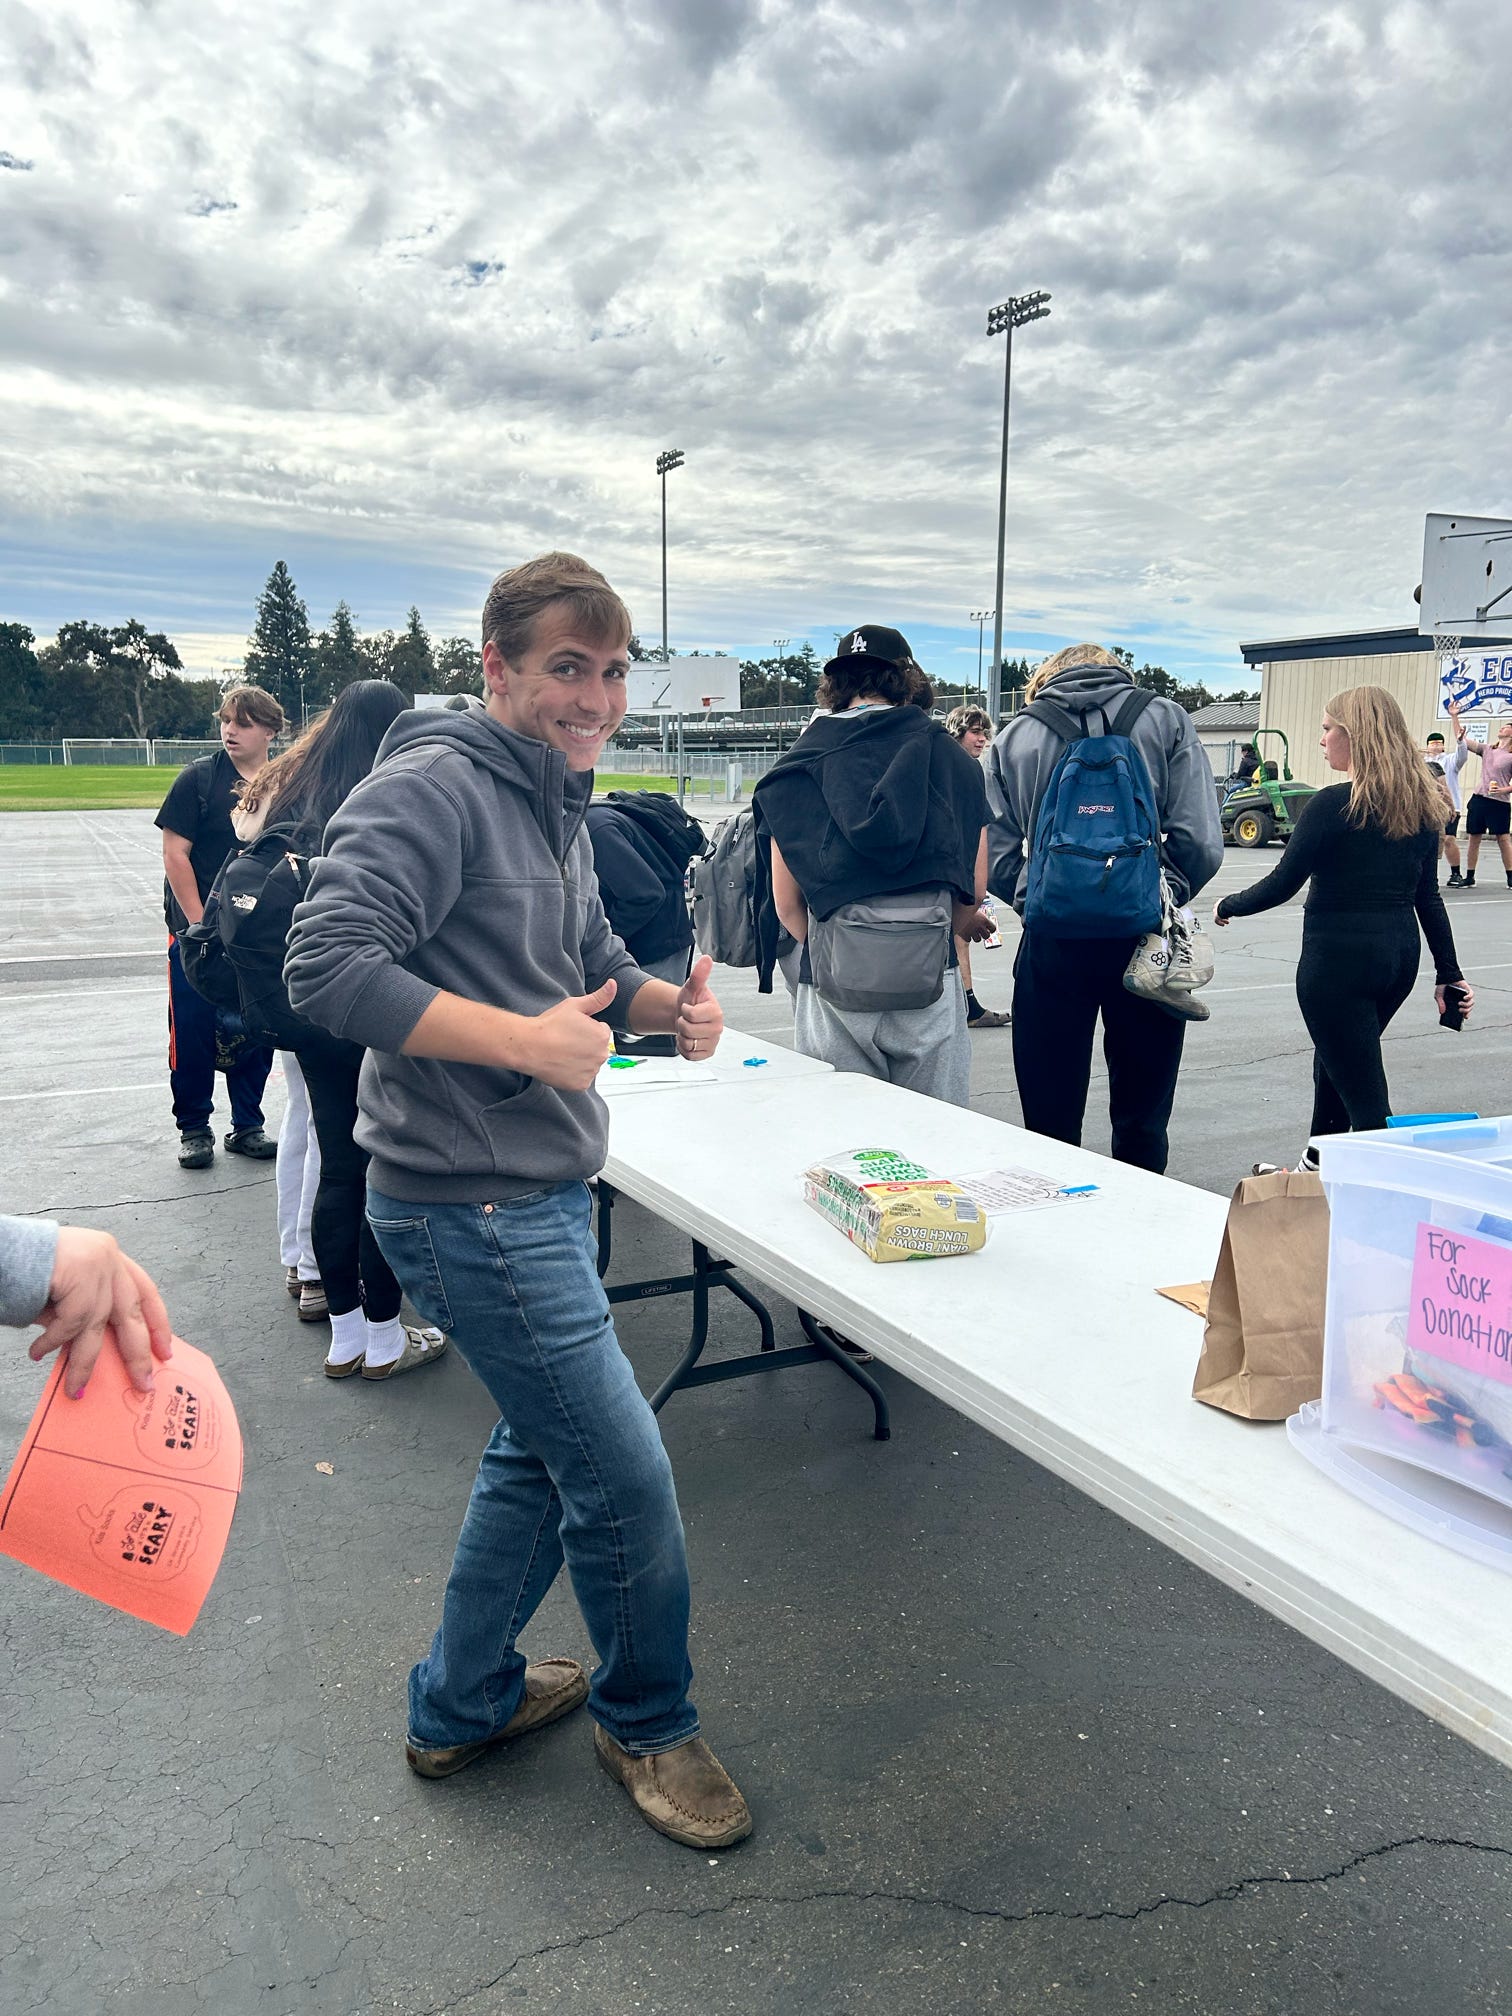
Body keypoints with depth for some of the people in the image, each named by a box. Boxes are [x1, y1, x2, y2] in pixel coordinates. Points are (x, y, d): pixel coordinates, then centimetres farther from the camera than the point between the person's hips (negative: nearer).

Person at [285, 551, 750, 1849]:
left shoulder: (555, 805, 14)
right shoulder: (436, 789, -16)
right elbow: (327, 963, -26)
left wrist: (668, 1005, 0)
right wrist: (525, 1042, -27)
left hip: (545, 1193, 10)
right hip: (471, 1206, -10)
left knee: (545, 1447, 22)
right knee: (627, 1476, 0)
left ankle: (464, 1703, 42)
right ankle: (647, 1722, 28)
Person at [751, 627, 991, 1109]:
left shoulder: (797, 764, 4)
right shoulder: (946, 754, 4)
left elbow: (786, 903, 2)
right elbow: (975, 888, 4)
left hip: (831, 983, 0)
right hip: (928, 977, 0)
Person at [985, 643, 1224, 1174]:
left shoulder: (1012, 738, 9)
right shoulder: (1166, 720, 6)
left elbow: (996, 862, 1)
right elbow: (1201, 845, -4)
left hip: (1052, 944, 1)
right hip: (1143, 942, 0)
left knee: (1051, 1129, 10)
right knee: (1142, 1128, 13)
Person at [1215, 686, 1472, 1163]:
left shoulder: (1332, 804, -16)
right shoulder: (1421, 805, 6)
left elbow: (1282, 885, -13)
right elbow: (1428, 896, 9)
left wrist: (1227, 906, 4)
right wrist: (1449, 974, 13)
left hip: (1338, 956, -8)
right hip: (1401, 956, 8)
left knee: (1364, 1096, -3)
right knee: (1336, 1060, 28)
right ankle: (1320, 1162, 46)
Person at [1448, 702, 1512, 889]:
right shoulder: (1487, 749, 13)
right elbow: (1461, 739, 13)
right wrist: (1454, 717, 8)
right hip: (1478, 798, 4)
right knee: (1473, 838, 6)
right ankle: (1469, 877, 12)